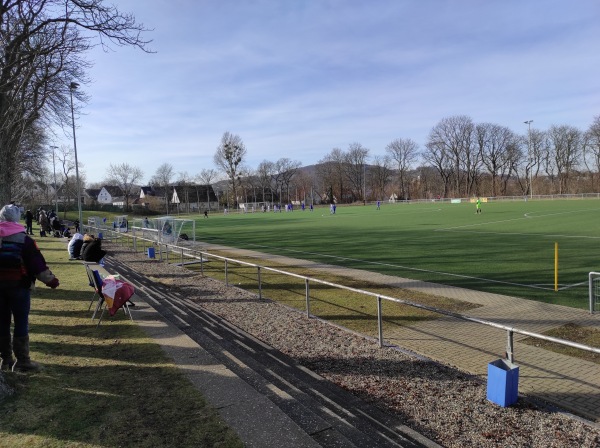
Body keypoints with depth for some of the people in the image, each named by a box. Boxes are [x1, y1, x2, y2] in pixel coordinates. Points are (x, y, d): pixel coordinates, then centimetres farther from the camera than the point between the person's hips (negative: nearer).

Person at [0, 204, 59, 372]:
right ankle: (22, 361, 3)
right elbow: (37, 264, -11)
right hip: (19, 285, -5)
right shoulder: (24, 239, -10)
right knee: (21, 323, 0)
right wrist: (50, 280, -2)